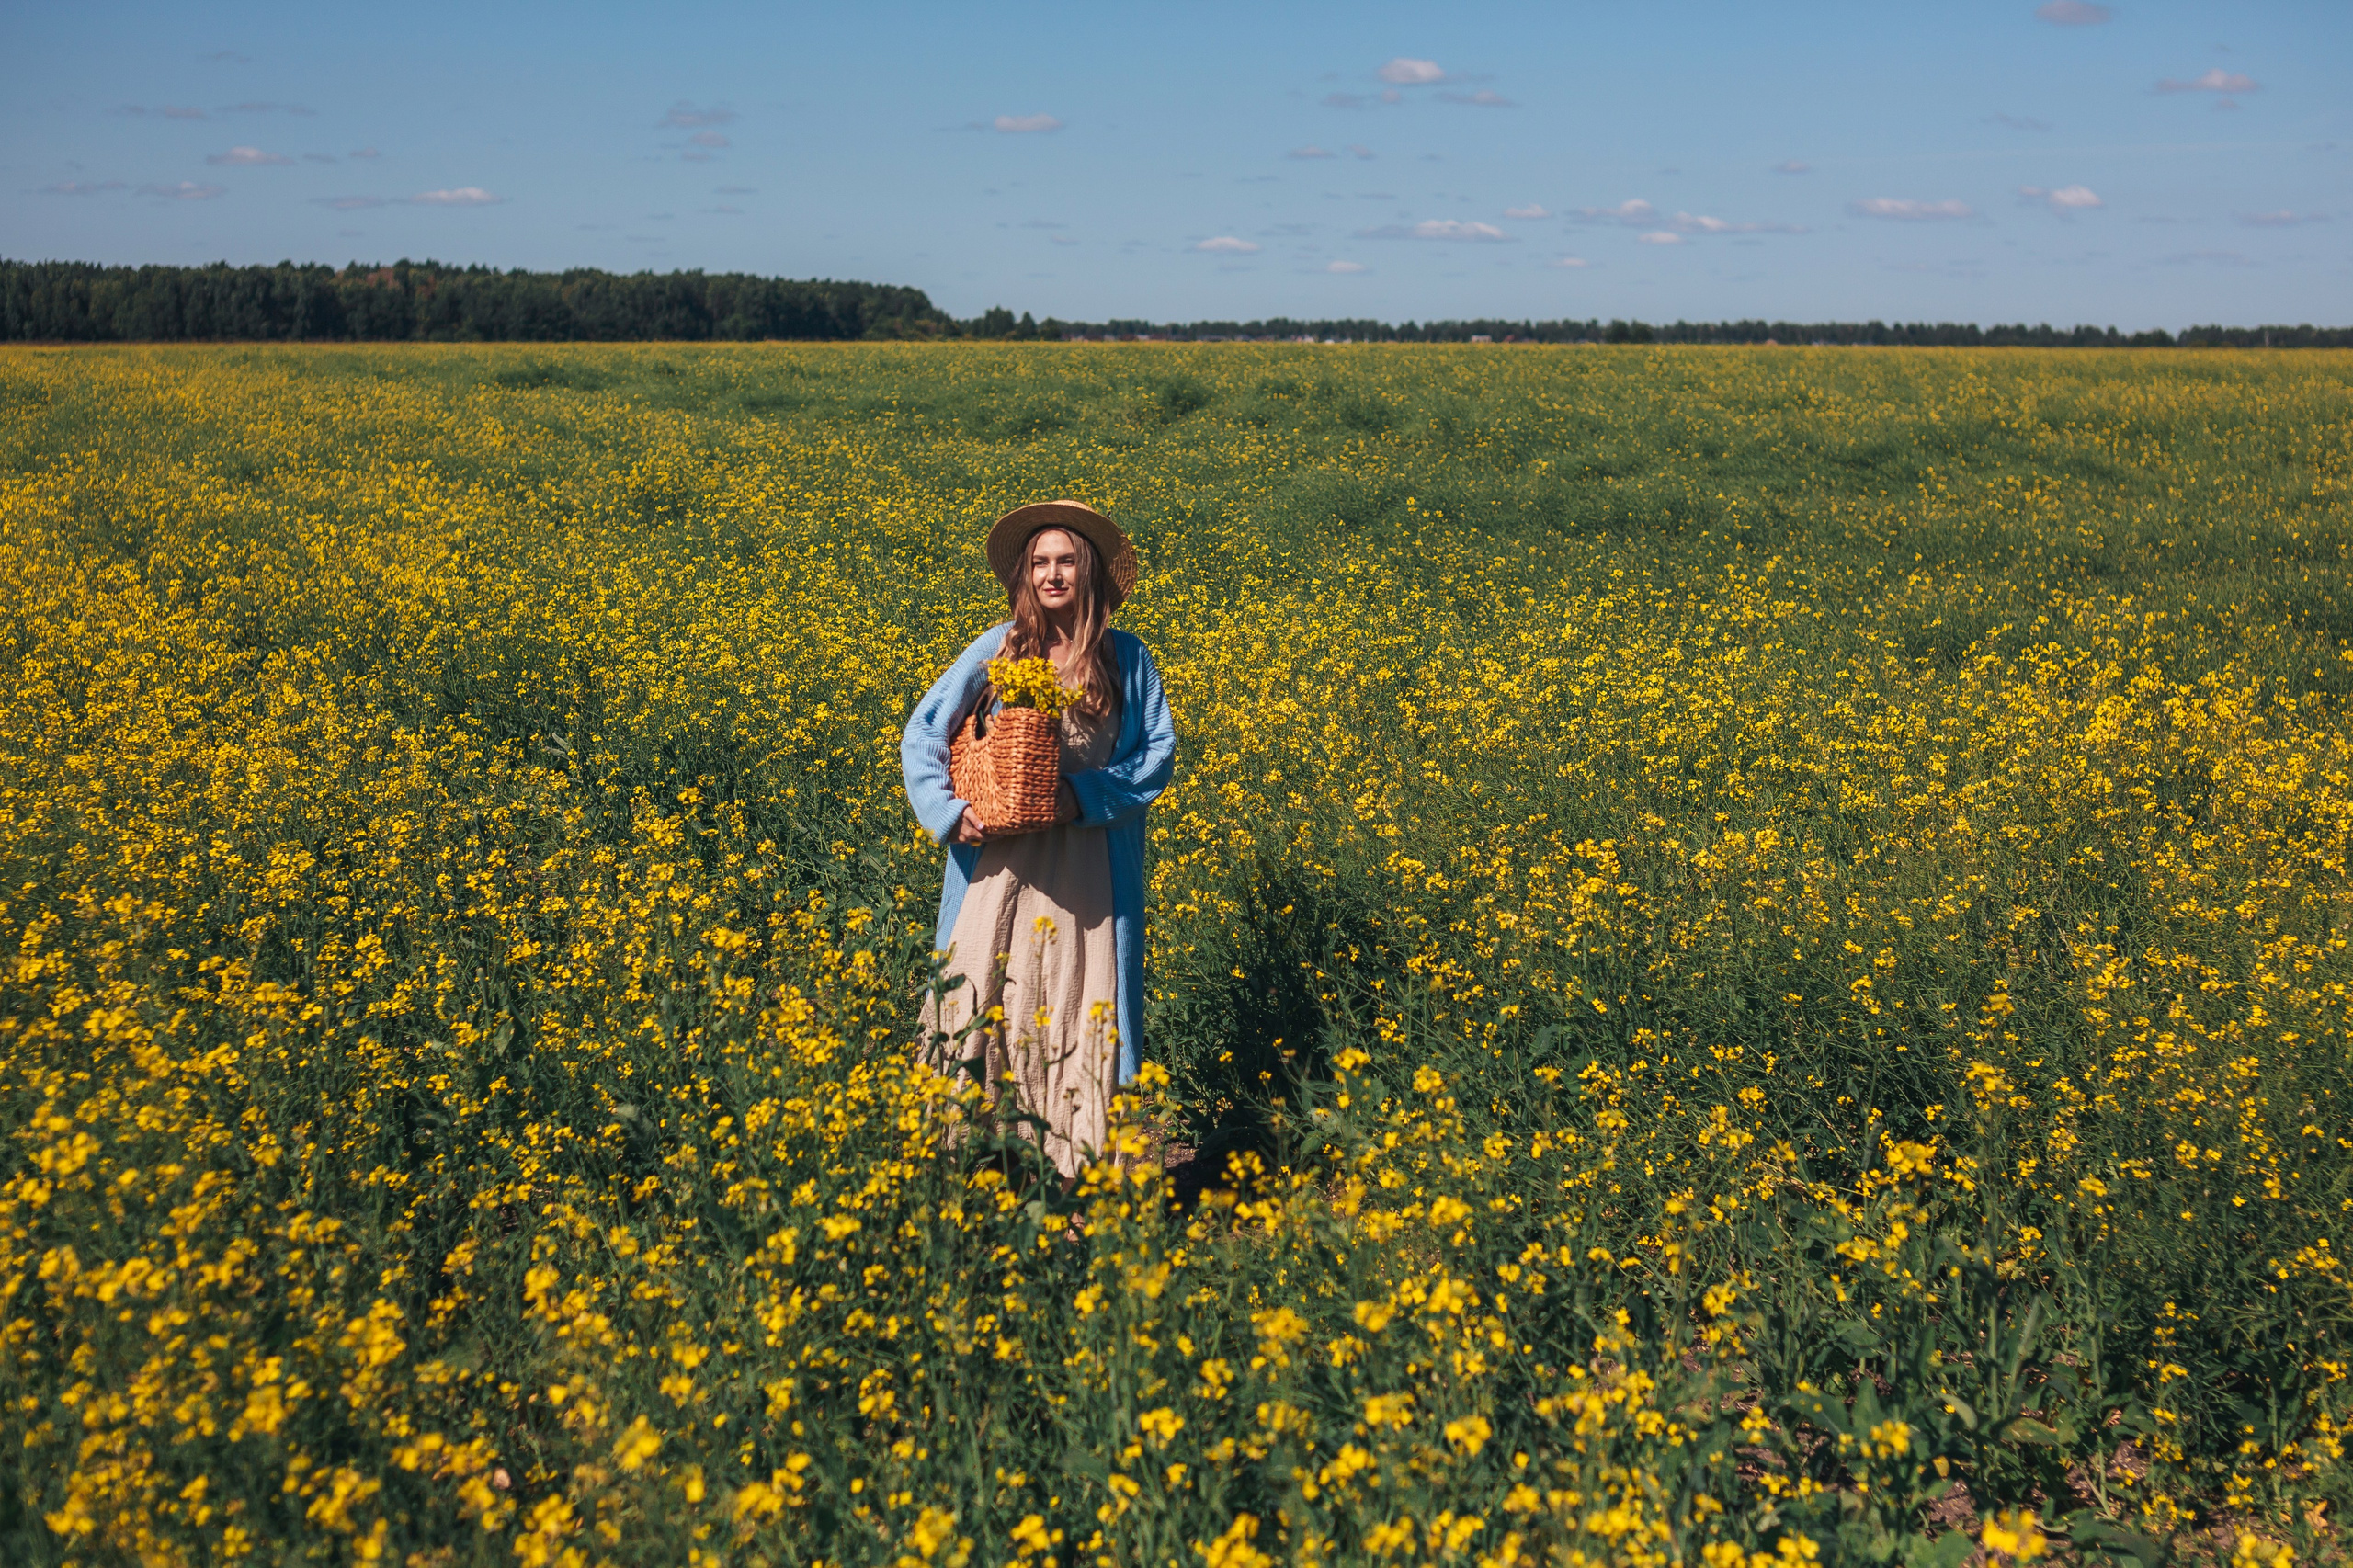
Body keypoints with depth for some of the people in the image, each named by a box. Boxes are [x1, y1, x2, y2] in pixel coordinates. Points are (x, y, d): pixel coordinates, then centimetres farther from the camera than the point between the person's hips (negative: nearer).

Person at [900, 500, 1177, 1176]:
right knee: (986, 990, -1)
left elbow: (1158, 754, 2)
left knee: (1083, 996, 2)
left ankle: (1084, 1158, 9)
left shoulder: (1125, 658, 3)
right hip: (1000, 858, 0)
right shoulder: (997, 650, 2)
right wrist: (952, 810, -15)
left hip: (1088, 863, 0)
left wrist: (1084, 796, -13)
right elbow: (922, 735, 1)